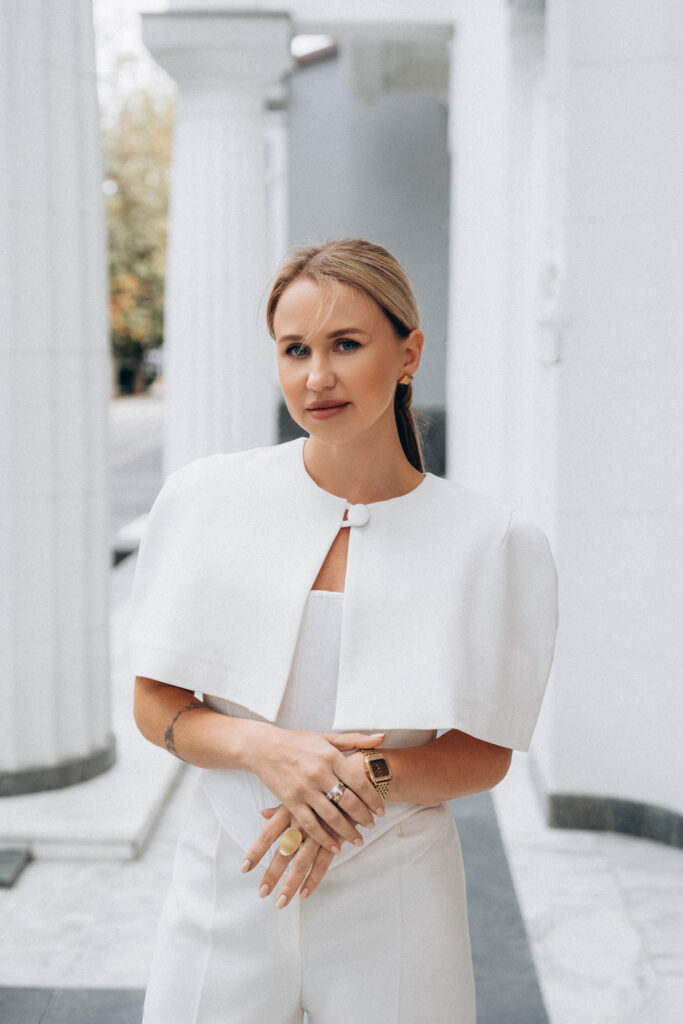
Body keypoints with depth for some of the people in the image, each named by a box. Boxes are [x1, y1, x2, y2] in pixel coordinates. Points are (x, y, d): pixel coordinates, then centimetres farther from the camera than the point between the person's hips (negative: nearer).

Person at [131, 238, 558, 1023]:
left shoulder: (490, 543, -8)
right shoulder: (205, 501, -5)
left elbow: (485, 755, -2)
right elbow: (155, 707, 0)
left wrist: (369, 779, -21)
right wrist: (263, 746, -20)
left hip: (394, 905, -1)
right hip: (227, 889, 1)